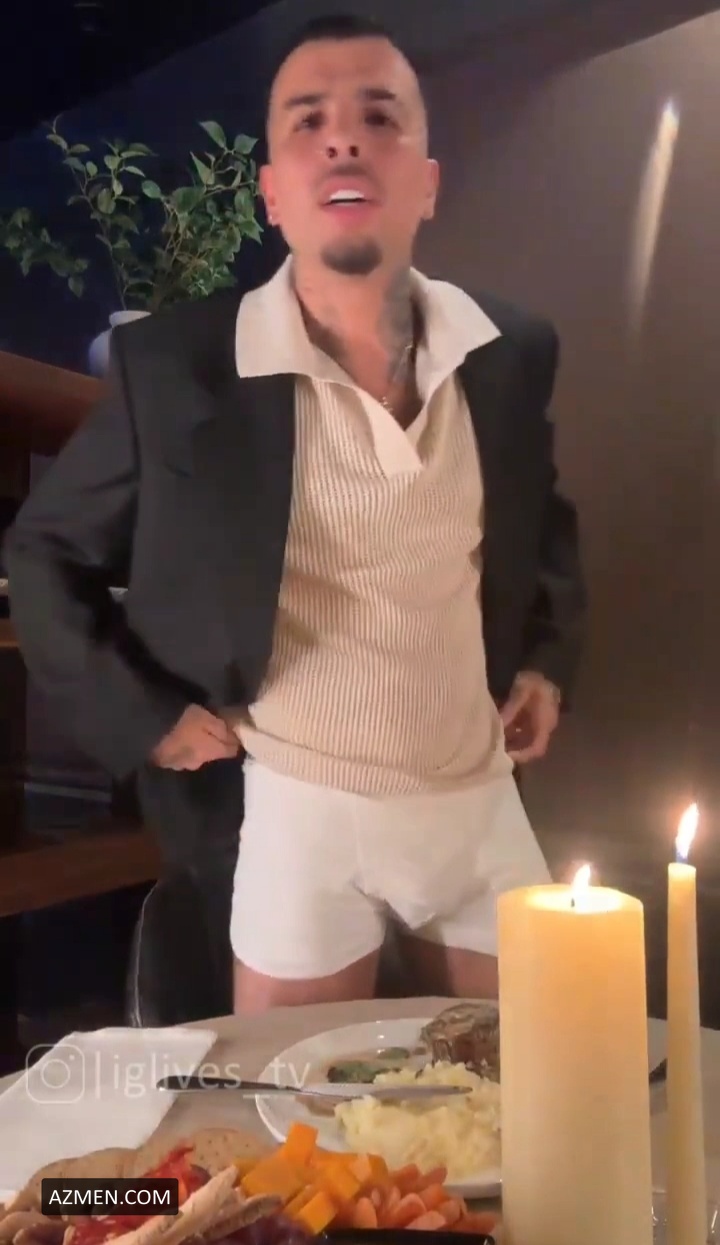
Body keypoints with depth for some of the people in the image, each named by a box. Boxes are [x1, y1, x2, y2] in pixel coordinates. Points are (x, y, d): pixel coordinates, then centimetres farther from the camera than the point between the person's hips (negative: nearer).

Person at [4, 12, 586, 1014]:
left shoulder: (511, 352, -2)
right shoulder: (172, 365, -13)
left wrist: (549, 659, 5)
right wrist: (136, 718, -7)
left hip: (482, 801, 4)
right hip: (295, 816, -3)